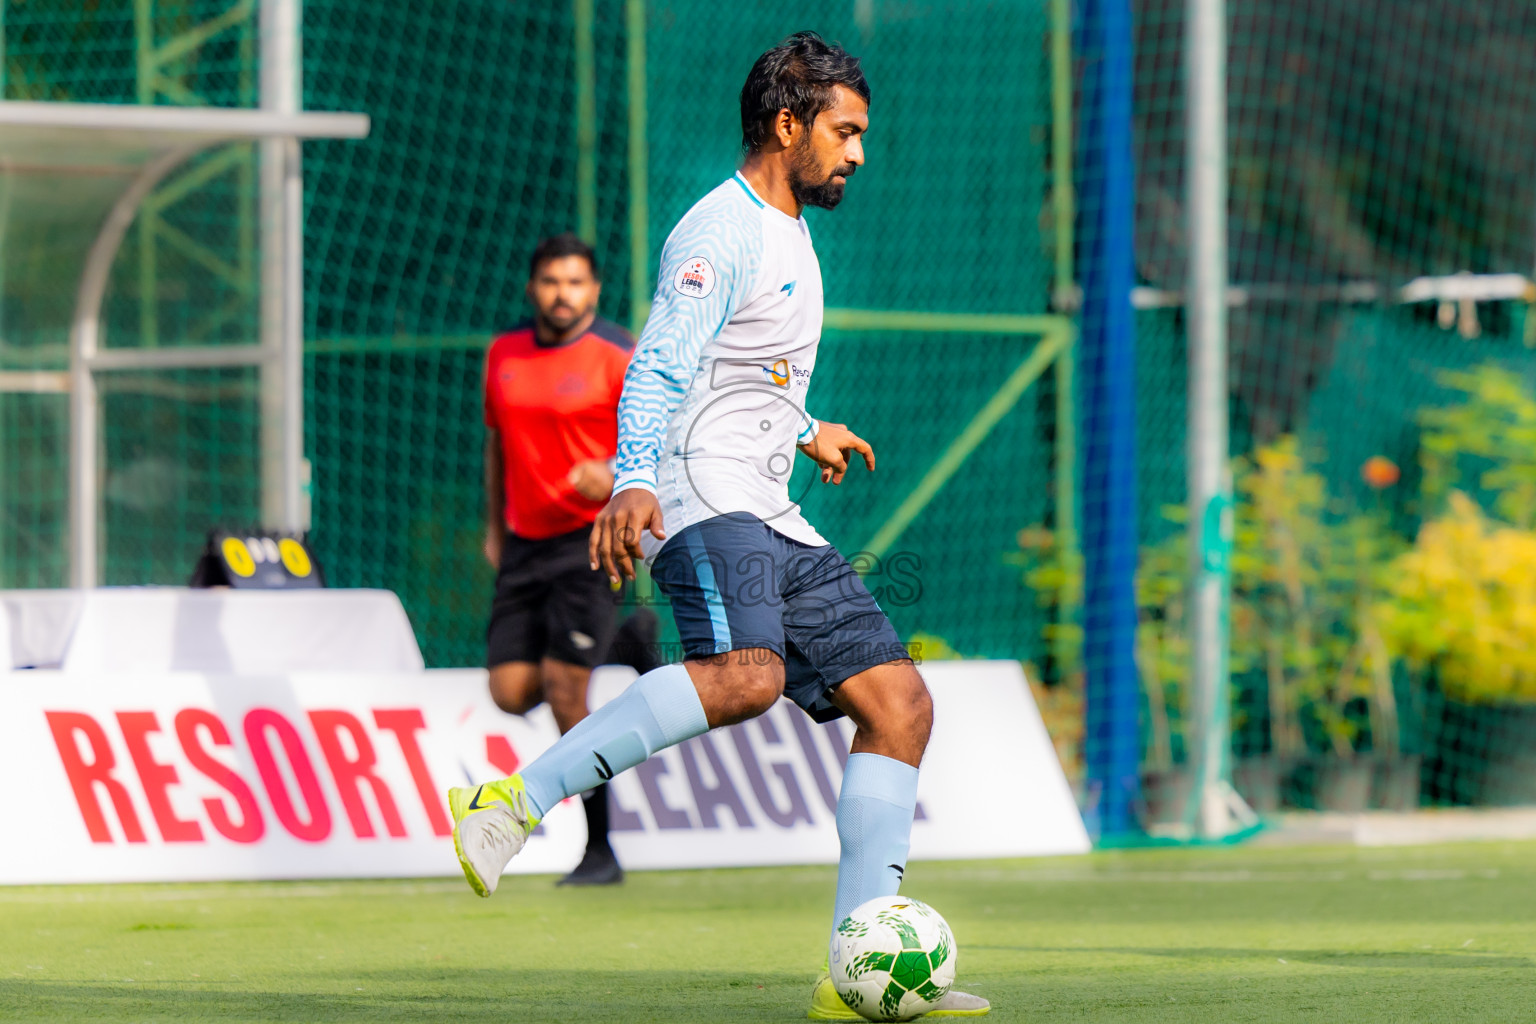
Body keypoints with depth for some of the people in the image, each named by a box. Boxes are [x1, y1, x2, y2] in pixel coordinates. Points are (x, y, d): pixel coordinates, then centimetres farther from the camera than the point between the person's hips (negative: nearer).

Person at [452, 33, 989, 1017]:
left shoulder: (789, 234, 24)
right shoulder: (724, 232, -7)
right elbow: (659, 370, -20)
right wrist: (635, 483, -35)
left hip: (772, 525, 10)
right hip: (703, 503, -10)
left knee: (900, 704, 2)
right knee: (748, 674, -36)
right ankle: (513, 806, -33)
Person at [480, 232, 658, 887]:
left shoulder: (619, 359, -7)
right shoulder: (504, 354, 10)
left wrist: (616, 476, -23)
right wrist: (494, 525, 21)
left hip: (591, 538, -6)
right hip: (524, 541, 6)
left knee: (565, 695, -13)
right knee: (511, 691, -1)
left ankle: (600, 852, -3)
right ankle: (625, 641, 28)